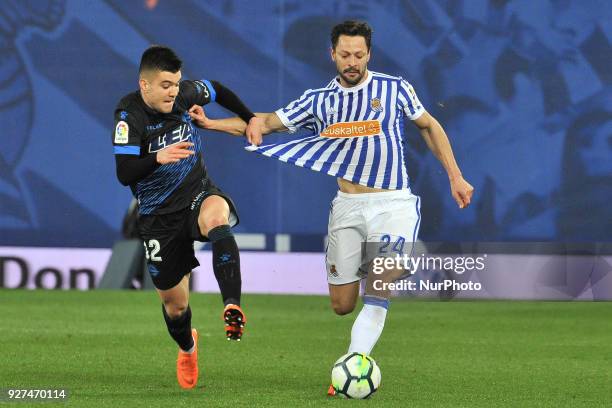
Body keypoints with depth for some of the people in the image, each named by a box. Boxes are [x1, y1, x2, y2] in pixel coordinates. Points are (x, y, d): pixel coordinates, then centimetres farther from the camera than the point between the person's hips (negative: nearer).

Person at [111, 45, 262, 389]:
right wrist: (159, 158, -41)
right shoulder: (130, 116, -18)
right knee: (174, 302, 10)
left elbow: (218, 90, 18)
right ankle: (187, 347, 47)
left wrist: (250, 118, 15)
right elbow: (124, 173, -26)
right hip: (159, 215, -1)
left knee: (217, 217, -39)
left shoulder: (185, 94, -6)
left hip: (199, 193, 1)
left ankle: (233, 308, -51)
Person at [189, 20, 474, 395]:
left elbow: (429, 126, 13)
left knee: (377, 297, -16)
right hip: (347, 208, 2)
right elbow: (268, 122, 6)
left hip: (393, 205, -2)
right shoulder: (319, 100, 5)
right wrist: (212, 123, -7)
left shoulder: (394, 88, 1)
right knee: (342, 305, 4)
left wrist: (456, 177, 9)